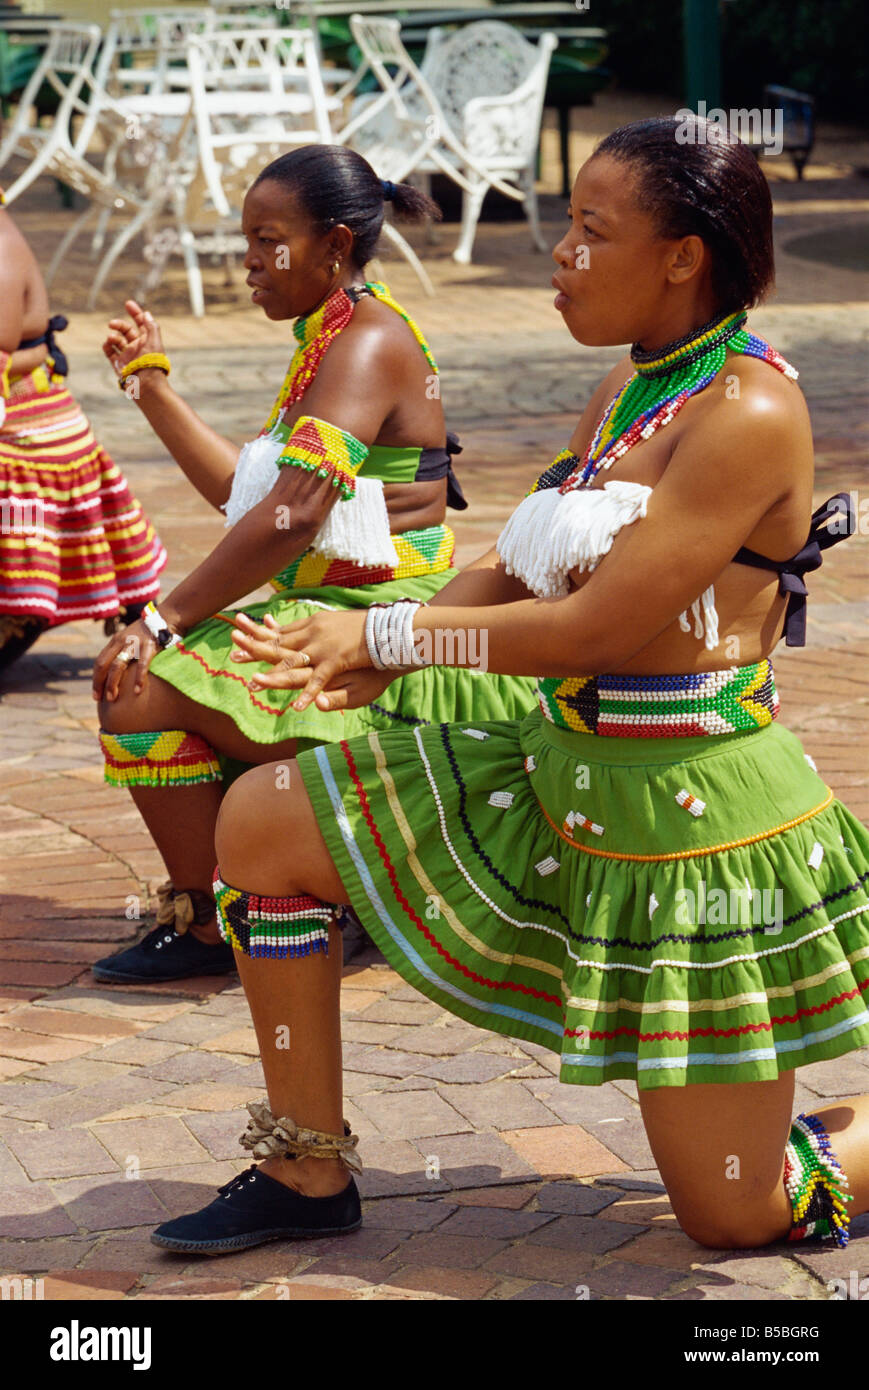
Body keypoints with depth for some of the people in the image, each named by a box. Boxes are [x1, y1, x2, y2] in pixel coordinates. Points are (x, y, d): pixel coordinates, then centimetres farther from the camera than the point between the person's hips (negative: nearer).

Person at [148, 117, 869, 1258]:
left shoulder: (749, 413, -19)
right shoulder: (629, 390, 10)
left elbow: (594, 627, -22)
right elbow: (514, 571, 9)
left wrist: (387, 631, -13)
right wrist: (376, 662, -9)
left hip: (698, 805, -8)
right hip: (562, 776, 9)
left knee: (734, 1217, -2)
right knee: (262, 819, -1)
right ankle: (308, 1173, 10)